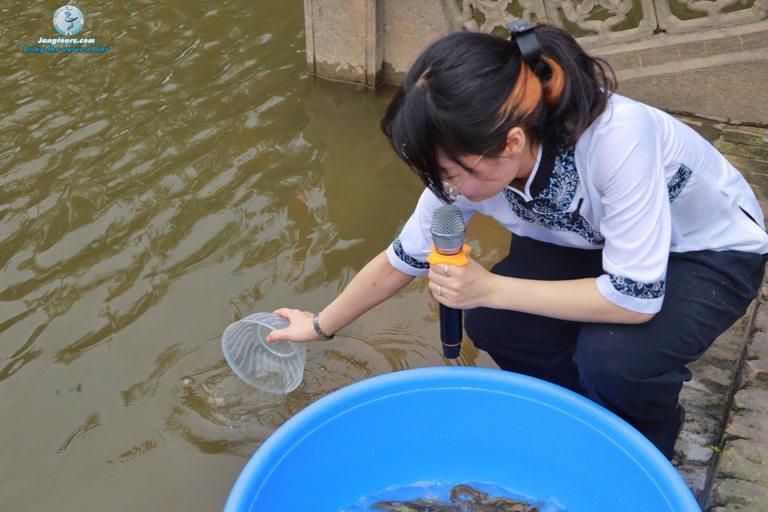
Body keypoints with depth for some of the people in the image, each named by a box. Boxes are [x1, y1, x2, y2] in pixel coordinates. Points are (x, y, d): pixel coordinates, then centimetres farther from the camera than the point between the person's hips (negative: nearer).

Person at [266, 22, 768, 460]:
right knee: (491, 322, -18)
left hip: (715, 250, -4)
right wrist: (320, 325, 4)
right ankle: (595, 410, 12)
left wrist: (492, 287, -34)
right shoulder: (469, 168, -22)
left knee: (614, 354, -31)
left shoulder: (617, 137, -41)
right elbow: (403, 259, -6)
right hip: (590, 241, 5)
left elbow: (636, 297, -34)